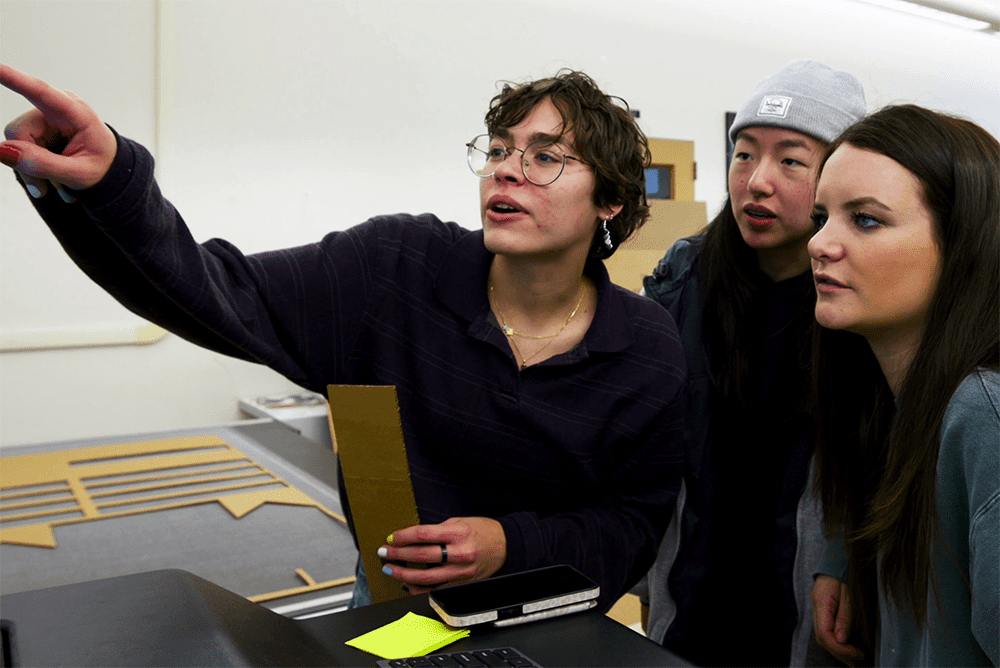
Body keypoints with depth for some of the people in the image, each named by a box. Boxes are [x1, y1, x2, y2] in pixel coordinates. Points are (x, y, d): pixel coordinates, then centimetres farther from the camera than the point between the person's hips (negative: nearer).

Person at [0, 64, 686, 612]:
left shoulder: (649, 349, -15)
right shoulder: (400, 270, -17)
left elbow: (636, 520, -9)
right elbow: (224, 295, -25)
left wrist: (512, 545, -25)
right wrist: (105, 185, -41)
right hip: (393, 600, 1)